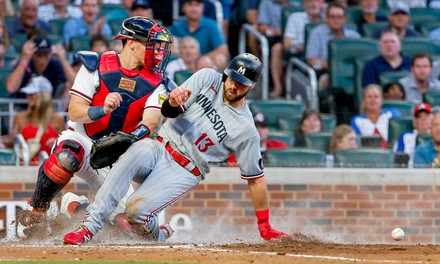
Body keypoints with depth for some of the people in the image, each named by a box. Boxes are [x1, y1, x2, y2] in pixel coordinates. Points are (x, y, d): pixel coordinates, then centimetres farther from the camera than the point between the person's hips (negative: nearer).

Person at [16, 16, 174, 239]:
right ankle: (36, 212, -14)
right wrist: (102, 110, -35)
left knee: (129, 219, -10)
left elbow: (151, 121, -17)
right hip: (80, 139, -4)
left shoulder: (154, 83, -1)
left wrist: (132, 138, -39)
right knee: (67, 158, -40)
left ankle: (75, 207, 21)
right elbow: (74, 112, -13)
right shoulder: (96, 66, -7)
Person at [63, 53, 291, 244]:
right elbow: (168, 111, -3)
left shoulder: (246, 130, -6)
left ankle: (159, 237, 10)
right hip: (159, 149, 2)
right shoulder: (208, 79, 0)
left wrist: (265, 229, 0)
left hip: (184, 173, -2)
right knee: (139, 152, -35)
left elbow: (255, 178, 0)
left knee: (137, 211, -27)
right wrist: (174, 102, -29)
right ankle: (90, 225, -37)